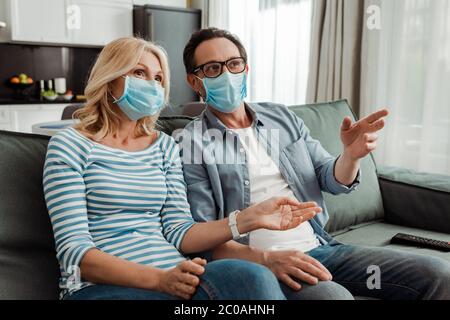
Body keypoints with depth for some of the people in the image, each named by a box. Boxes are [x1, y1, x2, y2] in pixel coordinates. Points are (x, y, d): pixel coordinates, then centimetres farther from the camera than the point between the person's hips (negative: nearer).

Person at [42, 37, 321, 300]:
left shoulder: (164, 146, 14)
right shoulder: (70, 145, 0)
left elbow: (178, 233, 7)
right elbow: (73, 251, -9)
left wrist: (249, 218, -8)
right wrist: (159, 279, -23)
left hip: (174, 277, 5)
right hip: (101, 285, -4)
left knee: (254, 277, -28)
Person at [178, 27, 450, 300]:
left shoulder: (283, 118, 12)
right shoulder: (190, 144, -3)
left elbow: (333, 180, 13)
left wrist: (351, 155, -10)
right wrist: (265, 259, -23)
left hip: (320, 249, 6)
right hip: (256, 262, -5)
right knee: (333, 296, -35)